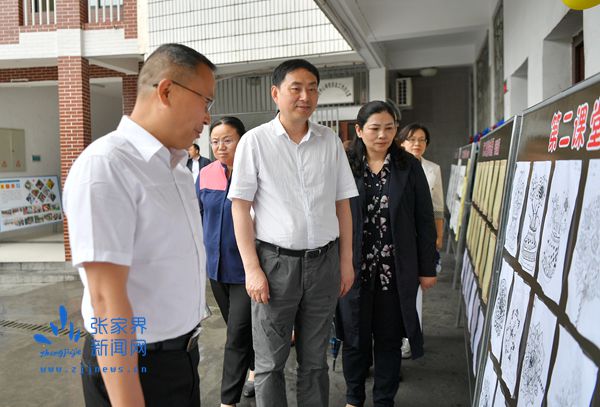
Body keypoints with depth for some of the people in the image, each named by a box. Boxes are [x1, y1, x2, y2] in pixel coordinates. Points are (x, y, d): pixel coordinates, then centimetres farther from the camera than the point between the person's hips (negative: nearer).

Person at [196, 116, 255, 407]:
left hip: (246, 269, -6)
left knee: (237, 337, -1)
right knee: (241, 328, 22)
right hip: (216, 266, 6)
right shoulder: (205, 175, 1)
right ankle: (257, 369, 46)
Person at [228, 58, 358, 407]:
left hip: (324, 260, 3)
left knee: (315, 360, 16)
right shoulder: (255, 141, -4)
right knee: (270, 362, 9)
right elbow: (240, 207, -5)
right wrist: (252, 269, -9)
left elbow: (342, 205, 9)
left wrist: (346, 261, 7)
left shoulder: (331, 141, 5)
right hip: (275, 260, -2)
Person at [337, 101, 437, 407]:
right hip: (354, 270, 0)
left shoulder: (409, 166, 1)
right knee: (354, 339, 12)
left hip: (396, 271, 1)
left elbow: (424, 221, 3)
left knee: (389, 339, 13)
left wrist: (427, 268, 2)